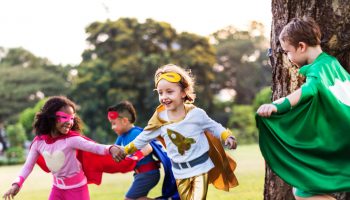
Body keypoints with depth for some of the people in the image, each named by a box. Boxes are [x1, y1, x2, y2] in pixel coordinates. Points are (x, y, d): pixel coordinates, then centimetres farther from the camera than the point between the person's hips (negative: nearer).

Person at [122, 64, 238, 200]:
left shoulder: (196, 113, -15)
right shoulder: (160, 119, -8)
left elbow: (214, 127, 0)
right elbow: (143, 138, 7)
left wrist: (228, 137, -17)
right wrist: (125, 151, 12)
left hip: (200, 167, -3)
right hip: (180, 172, 3)